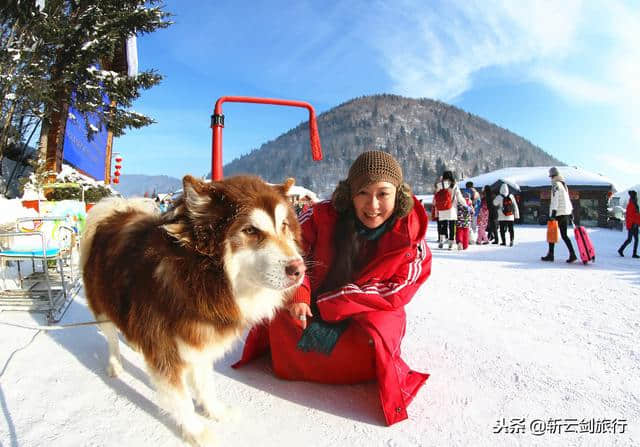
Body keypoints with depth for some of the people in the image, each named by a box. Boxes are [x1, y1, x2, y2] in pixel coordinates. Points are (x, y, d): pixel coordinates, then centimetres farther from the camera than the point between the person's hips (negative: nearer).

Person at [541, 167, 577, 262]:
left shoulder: (555, 185, -10)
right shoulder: (564, 184, 16)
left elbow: (555, 199, -18)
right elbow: (568, 199, 19)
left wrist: (553, 213, -21)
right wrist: (570, 212, 22)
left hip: (558, 213, -8)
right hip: (566, 213, 8)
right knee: (564, 235, 9)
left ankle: (550, 255, 7)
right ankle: (572, 254, 0)